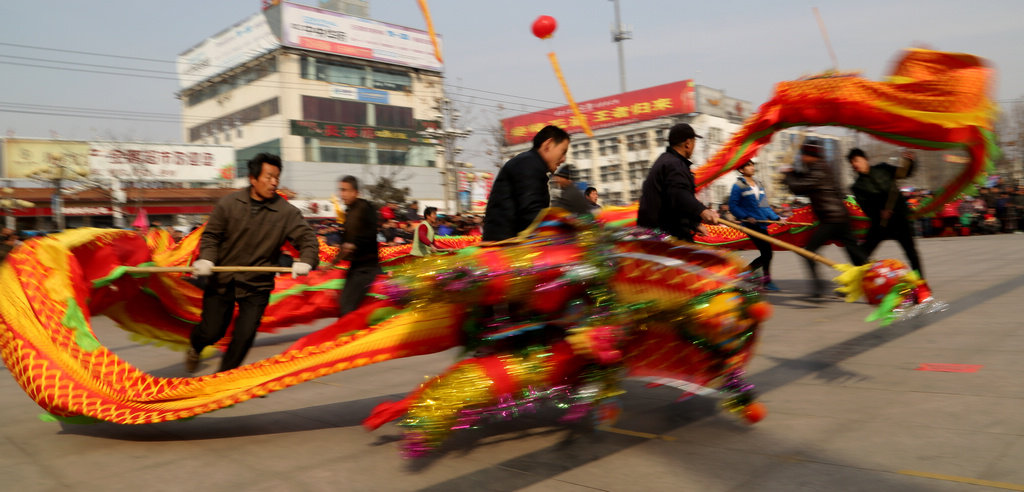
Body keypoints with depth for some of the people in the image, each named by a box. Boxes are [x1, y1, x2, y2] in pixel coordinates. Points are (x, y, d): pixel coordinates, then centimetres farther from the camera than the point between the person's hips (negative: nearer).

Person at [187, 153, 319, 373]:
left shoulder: (287, 212, -7)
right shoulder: (229, 203, -4)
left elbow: (307, 238, -8)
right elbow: (211, 234, 1)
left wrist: (305, 262, -27)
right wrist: (206, 258, -17)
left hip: (257, 286, 0)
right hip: (222, 281, 1)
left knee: (244, 337, -4)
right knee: (211, 332, 7)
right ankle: (195, 348, 45)